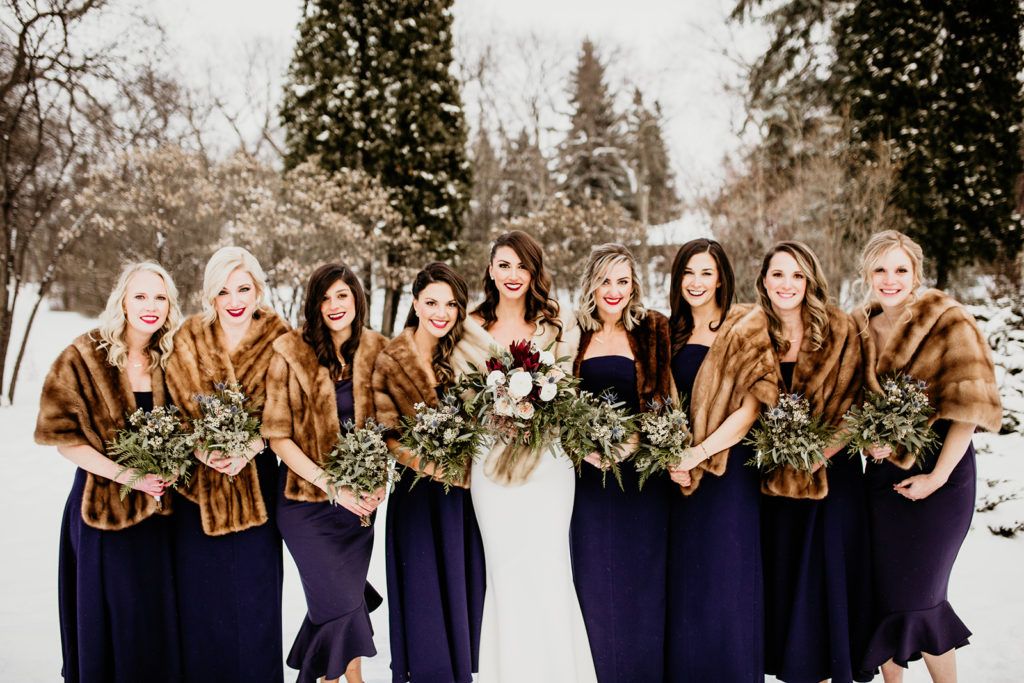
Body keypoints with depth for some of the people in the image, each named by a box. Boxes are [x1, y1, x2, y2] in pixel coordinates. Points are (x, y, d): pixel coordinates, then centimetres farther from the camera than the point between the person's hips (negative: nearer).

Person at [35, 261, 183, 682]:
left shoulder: (167, 362, 4)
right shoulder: (84, 358, -9)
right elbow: (63, 437, -11)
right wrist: (128, 476, -20)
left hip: (155, 508, 4)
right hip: (102, 507, -3)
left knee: (155, 620, 11)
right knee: (107, 620, 8)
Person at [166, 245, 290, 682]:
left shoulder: (277, 343, -1)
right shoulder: (188, 341, 3)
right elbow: (177, 409, 0)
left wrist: (248, 449, -20)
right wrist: (203, 451, -18)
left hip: (256, 479, -1)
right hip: (197, 481, 1)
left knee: (253, 592, 4)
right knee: (201, 592, 7)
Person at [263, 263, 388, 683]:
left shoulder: (377, 351, -1)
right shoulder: (291, 353, -11)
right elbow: (278, 435, -10)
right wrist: (331, 487, -16)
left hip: (359, 498, 3)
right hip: (306, 497, -3)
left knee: (348, 595, 11)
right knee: (342, 600, -3)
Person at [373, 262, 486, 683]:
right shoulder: (391, 360, -6)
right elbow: (386, 433, -9)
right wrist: (422, 462, -24)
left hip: (463, 490, 3)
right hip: (418, 490, -3)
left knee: (462, 591, 14)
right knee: (424, 596, 5)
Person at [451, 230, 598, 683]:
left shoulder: (554, 328, 4)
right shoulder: (472, 329, 5)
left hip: (547, 462, 0)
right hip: (492, 463, 1)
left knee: (548, 569, -1)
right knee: (504, 570, 5)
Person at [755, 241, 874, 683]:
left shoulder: (840, 332, -4)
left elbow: (854, 403, -7)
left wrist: (821, 450, -18)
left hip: (833, 473, -2)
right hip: (775, 477, 3)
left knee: (829, 574, 4)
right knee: (784, 576, 10)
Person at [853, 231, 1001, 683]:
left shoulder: (949, 323, -9)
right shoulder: (860, 329, 6)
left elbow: (968, 407, -12)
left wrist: (938, 476, -16)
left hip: (939, 475, -4)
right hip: (883, 472, 5)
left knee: (917, 596, -1)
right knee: (883, 592, 8)